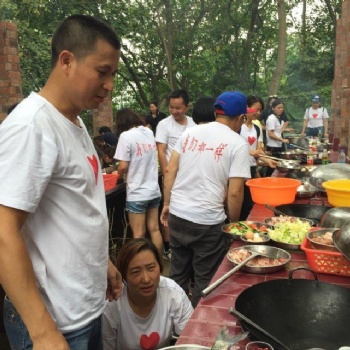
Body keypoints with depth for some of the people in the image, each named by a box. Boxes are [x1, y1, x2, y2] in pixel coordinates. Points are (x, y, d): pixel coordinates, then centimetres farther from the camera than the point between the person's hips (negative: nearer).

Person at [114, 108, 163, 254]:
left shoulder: (126, 136, -14)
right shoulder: (149, 132, 6)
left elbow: (123, 167, -16)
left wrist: (119, 174, 5)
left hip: (137, 193, -6)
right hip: (154, 190, 6)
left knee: (139, 235, 4)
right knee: (154, 229, 15)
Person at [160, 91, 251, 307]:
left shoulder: (190, 132, 7)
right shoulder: (238, 144, -8)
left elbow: (170, 171, 6)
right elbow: (234, 193, -12)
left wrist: (167, 204, 15)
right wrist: (234, 224, 2)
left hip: (177, 215, 6)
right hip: (207, 222, -5)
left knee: (178, 273, 21)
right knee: (205, 280, 13)